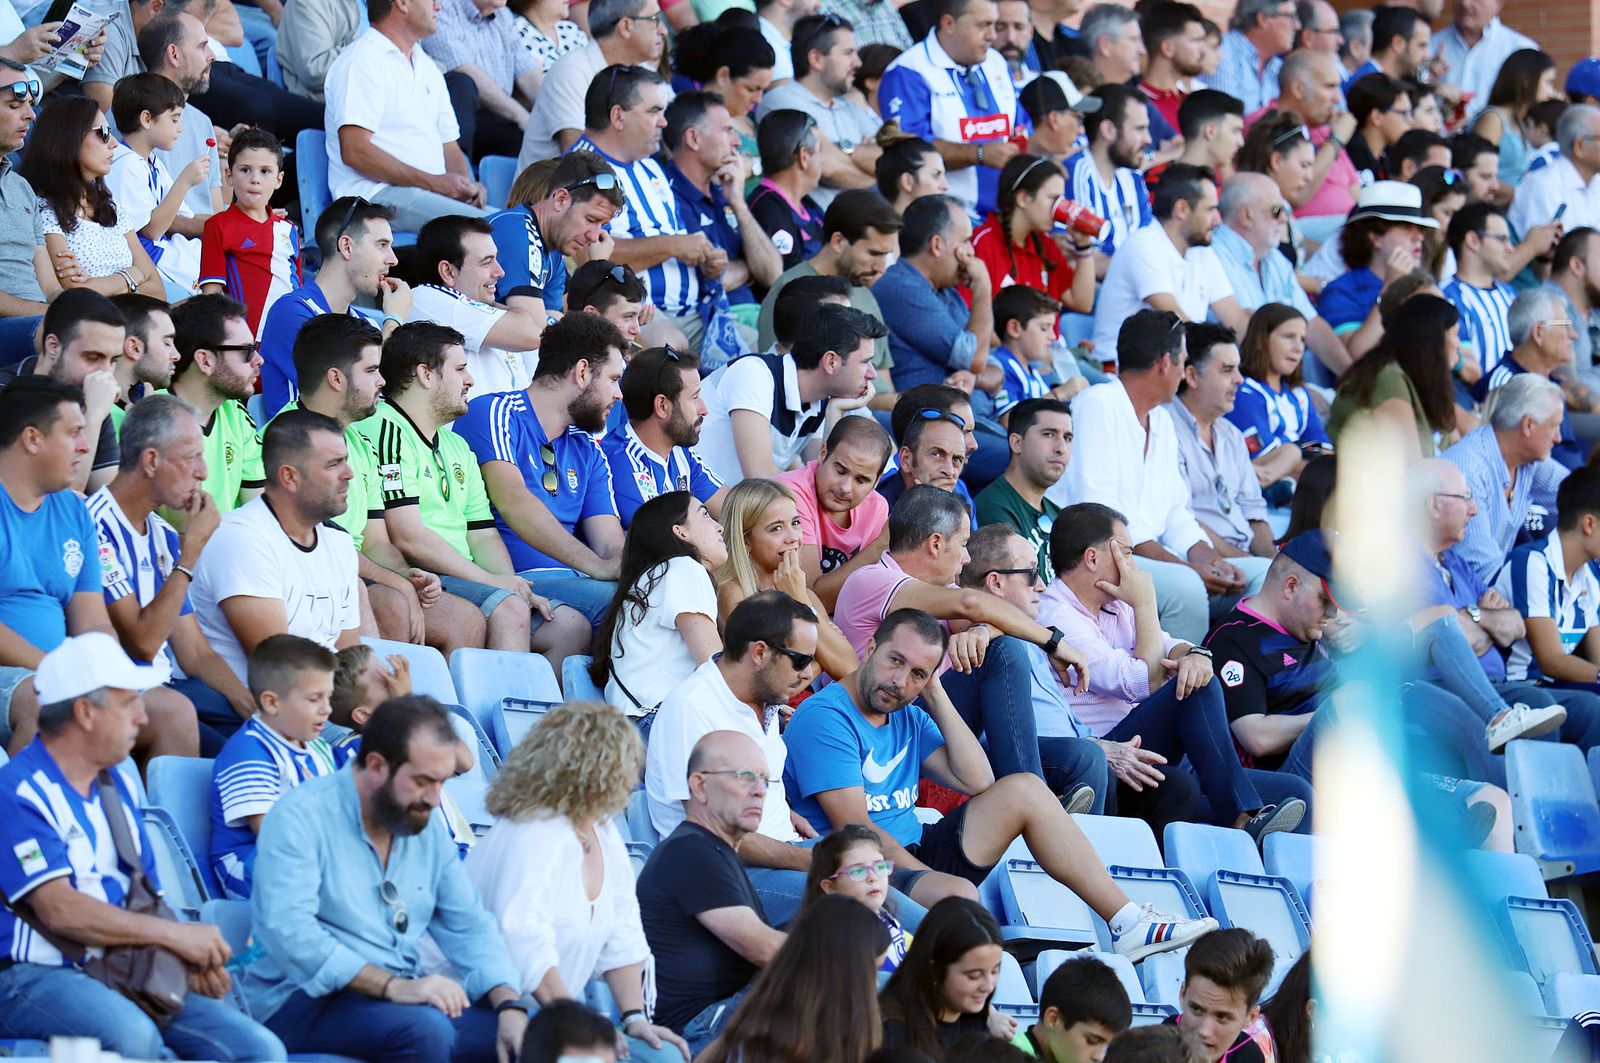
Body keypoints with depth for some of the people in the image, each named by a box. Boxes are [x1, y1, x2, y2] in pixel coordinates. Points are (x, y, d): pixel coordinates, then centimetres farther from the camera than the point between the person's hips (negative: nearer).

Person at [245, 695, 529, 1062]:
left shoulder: (427, 827, 12)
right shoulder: (303, 816, -11)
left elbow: (469, 928, 12)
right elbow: (289, 931, -24)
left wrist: (509, 1005, -8)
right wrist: (392, 986, -31)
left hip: (405, 994, 7)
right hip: (306, 1001, -7)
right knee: (424, 1029, -34)